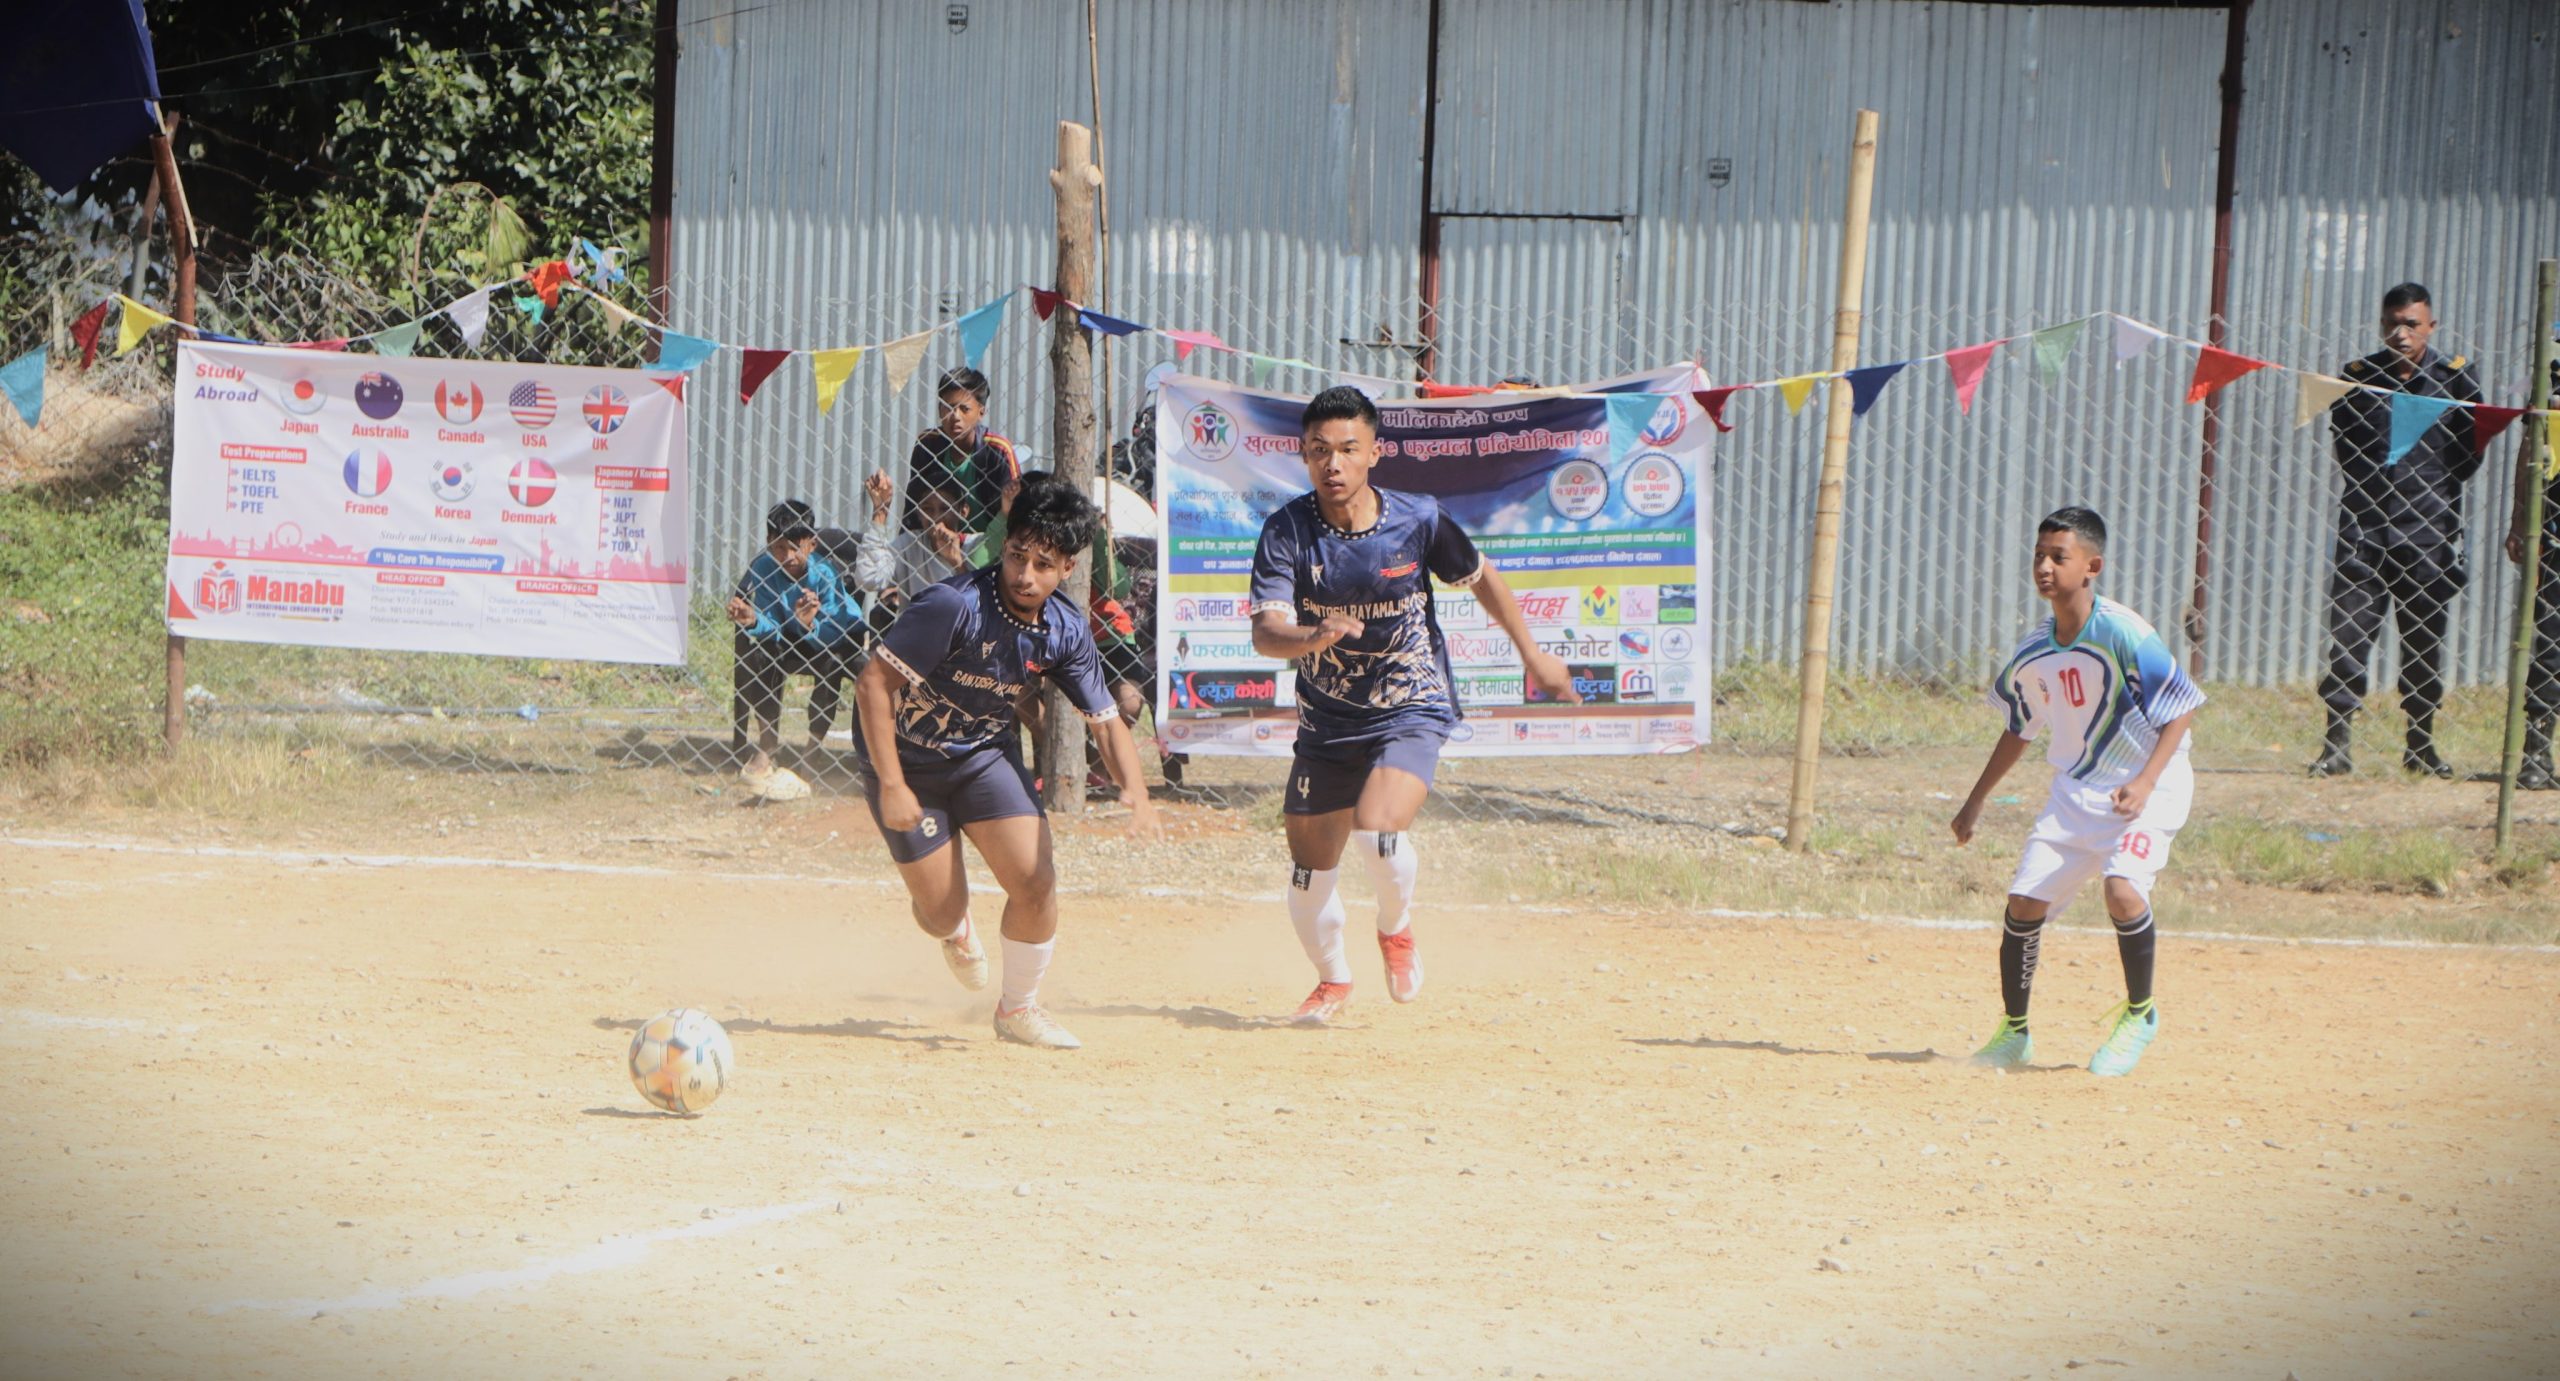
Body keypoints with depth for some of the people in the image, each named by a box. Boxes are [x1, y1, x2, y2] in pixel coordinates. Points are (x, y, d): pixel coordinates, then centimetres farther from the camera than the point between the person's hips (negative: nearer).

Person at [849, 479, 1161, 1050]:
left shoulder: (1066, 629, -11)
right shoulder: (955, 606, -29)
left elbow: (1106, 719, -1)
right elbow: (873, 684, -28)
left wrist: (1135, 789, -21)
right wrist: (891, 786, -30)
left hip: (986, 754, 4)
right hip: (907, 758, -4)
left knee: (1036, 882, -12)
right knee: (942, 911, -2)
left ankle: (1019, 1010, 13)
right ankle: (957, 930, 39)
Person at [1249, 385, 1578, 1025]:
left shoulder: (1417, 520, -14)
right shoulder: (1287, 531, -15)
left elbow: (1480, 578, 6)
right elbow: (1265, 634, -25)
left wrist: (1532, 655, 14)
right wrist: (1315, 637, -47)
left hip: (1411, 712, -2)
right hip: (1326, 722, 2)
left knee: (1377, 830, -27)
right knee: (1309, 871, 5)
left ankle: (1396, 928, 7)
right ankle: (1332, 979, 36)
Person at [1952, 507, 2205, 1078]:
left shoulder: (2121, 633, -19)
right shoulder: (2034, 652, 1)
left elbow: (2181, 707, -17)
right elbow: (2020, 730, 17)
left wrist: (2146, 782, -27)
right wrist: (1976, 802, 20)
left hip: (2147, 787, -6)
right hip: (2074, 790, 6)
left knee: (2123, 889, -27)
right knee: (2024, 903, -1)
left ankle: (2140, 1015, -4)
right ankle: (2014, 1031, 19)